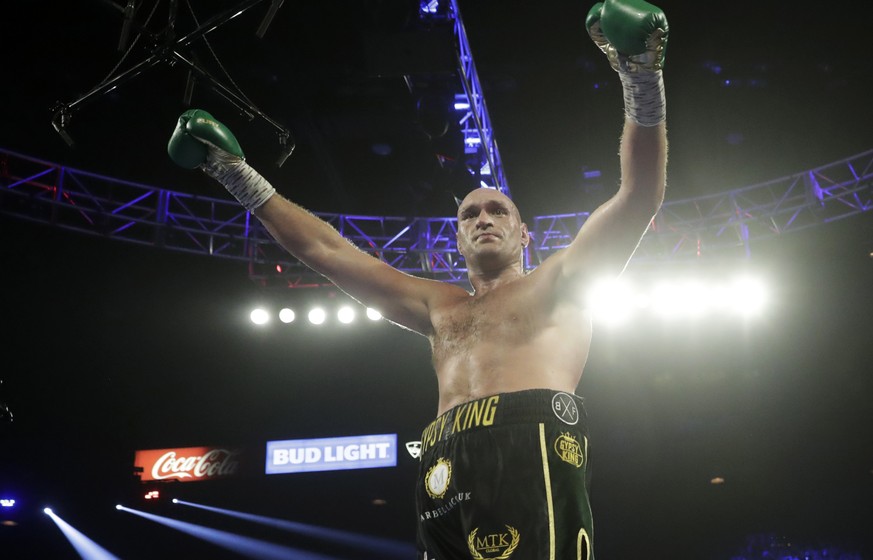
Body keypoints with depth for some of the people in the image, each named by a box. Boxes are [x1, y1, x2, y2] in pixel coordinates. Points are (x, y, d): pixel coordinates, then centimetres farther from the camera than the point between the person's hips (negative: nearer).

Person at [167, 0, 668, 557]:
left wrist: (643, 83, -6)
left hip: (531, 447, -5)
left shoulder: (560, 281, 20)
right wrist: (237, 174, 36)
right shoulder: (439, 306, 32)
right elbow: (326, 250, 35)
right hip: (446, 466, 5)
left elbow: (641, 194, 9)